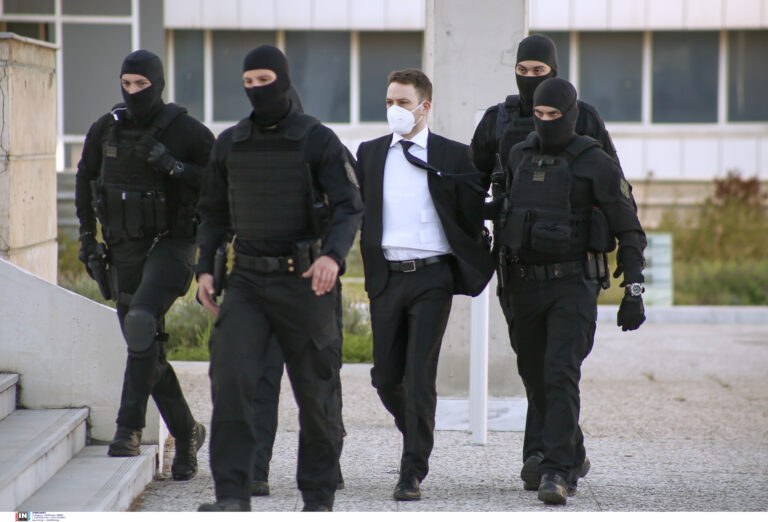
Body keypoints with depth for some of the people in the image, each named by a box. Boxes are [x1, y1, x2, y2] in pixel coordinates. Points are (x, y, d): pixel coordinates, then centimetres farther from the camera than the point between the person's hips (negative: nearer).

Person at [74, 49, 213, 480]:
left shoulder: (186, 131, -8)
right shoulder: (106, 130, 4)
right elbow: (86, 178, 20)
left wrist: (174, 167, -20)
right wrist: (87, 235, 15)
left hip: (171, 245, -5)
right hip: (125, 250, 5)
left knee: (141, 321, -30)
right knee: (148, 351, 7)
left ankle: (130, 427, -30)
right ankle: (187, 433, 25)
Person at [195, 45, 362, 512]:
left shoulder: (318, 140, -4)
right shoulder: (230, 144, 9)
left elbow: (350, 206, -10)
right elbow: (214, 212, 18)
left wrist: (333, 254, -28)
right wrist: (205, 268, 6)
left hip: (304, 280, -3)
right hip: (248, 280, 3)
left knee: (316, 390, 4)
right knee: (230, 377, -15)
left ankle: (319, 497, 18)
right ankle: (233, 495, -15)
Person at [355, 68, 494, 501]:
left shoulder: (453, 157, 2)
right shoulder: (370, 154, 11)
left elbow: (473, 220, 5)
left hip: (431, 276, -3)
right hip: (387, 277, 3)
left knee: (419, 378, -8)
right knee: (386, 377, 6)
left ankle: (413, 474, -4)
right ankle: (419, 438, 34)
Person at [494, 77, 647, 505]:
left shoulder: (597, 165, -8)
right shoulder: (520, 157, 8)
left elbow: (630, 232, -5)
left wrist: (634, 293, -10)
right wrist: (505, 279, 22)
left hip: (574, 286, -5)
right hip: (527, 285, 5)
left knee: (560, 374, -18)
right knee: (535, 376, 11)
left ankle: (557, 472, -19)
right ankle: (574, 456, 31)